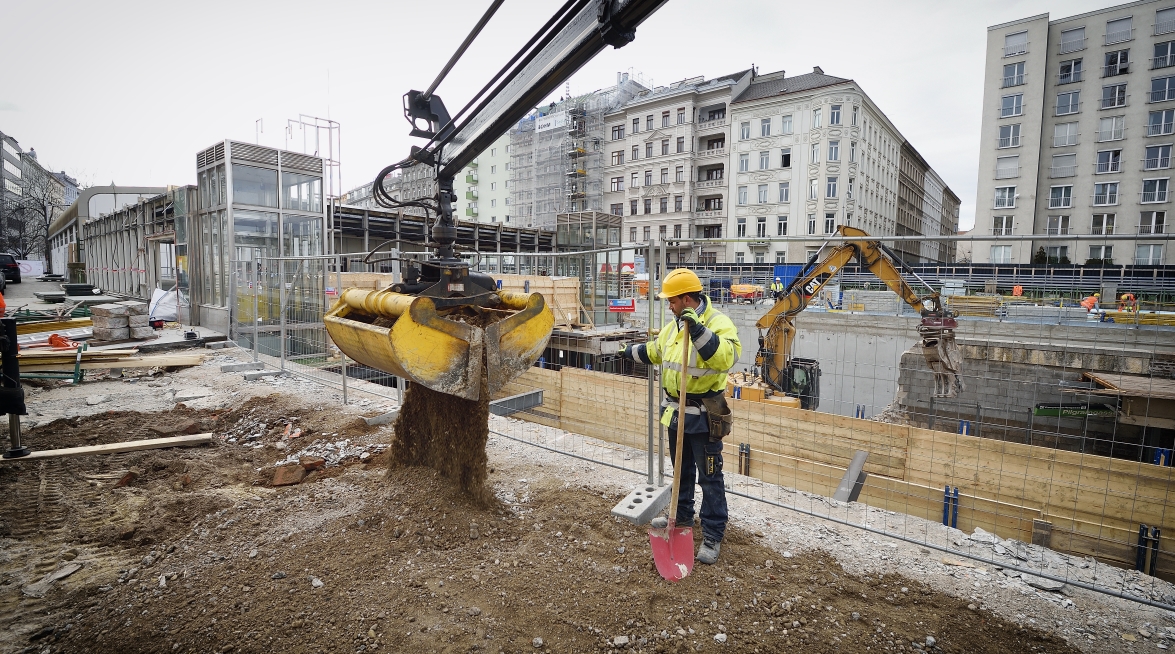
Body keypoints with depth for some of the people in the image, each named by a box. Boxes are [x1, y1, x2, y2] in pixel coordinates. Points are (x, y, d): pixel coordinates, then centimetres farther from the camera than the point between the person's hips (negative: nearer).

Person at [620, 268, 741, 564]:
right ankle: (682, 516, 41)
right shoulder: (676, 324, 8)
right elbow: (656, 350, 25)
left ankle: (713, 535, 16)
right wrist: (631, 351, 34)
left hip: (704, 416, -8)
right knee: (681, 470, 23)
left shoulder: (718, 322, -18)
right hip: (675, 410, 8)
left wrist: (699, 331, -42)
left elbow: (727, 357, -36)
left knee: (709, 476, 4)